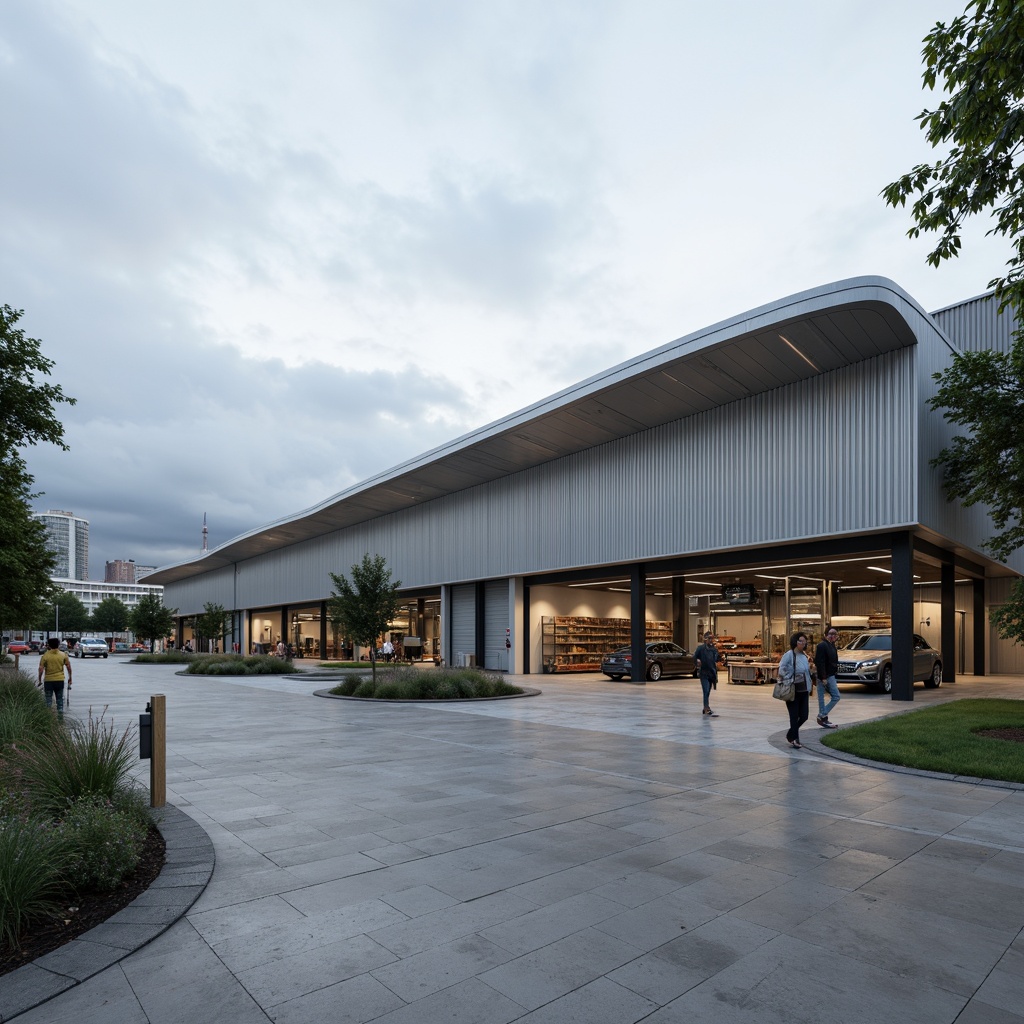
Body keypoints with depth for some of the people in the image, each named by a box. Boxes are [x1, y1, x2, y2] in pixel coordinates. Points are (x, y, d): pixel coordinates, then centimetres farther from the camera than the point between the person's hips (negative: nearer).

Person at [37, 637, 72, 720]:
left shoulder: (45, 655, -8)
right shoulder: (63, 655, -2)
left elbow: (41, 669, -11)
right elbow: (68, 667, -2)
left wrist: (39, 680, 1)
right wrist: (70, 678, 9)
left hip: (48, 680, -2)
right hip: (60, 680, 2)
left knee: (49, 699, 10)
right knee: (60, 698, 13)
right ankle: (60, 714, 12)